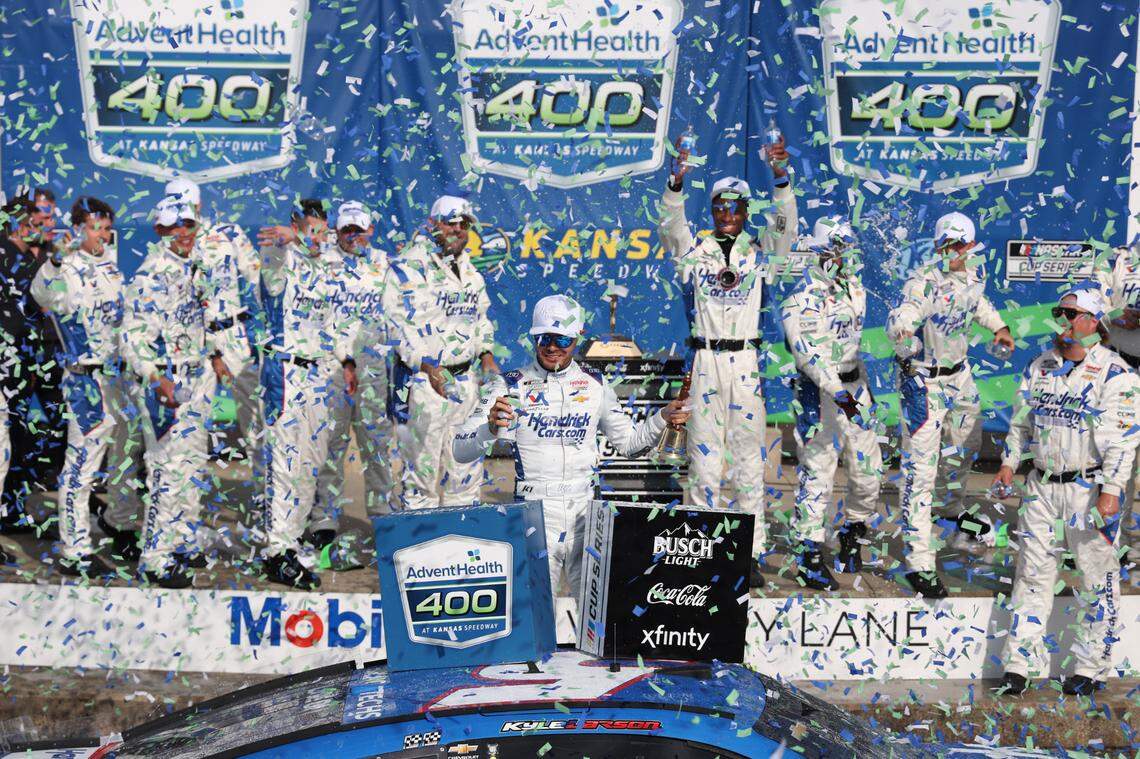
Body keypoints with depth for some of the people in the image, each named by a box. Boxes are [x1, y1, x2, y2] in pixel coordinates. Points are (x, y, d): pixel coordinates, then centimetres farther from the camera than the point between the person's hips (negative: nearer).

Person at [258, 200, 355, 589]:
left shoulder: (325, 271, 18)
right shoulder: (282, 260, -6)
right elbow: (274, 251, -31)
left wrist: (345, 359, 17)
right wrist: (287, 239, -53)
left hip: (319, 374, 8)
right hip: (286, 371, -8)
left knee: (312, 461, 11)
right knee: (285, 460, -8)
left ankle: (289, 544, 22)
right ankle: (277, 555, -1)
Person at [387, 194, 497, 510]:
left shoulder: (469, 270, 14)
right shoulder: (408, 266, -10)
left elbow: (481, 316, 25)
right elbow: (396, 324, -16)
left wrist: (486, 357, 12)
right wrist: (430, 369, -20)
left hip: (465, 379, 7)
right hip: (422, 381, -7)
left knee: (466, 464, 13)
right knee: (421, 464, -1)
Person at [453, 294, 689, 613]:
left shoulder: (594, 384, 7)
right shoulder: (509, 386, -3)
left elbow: (628, 442, 15)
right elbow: (461, 452, -8)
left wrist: (663, 419, -2)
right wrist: (490, 428, -28)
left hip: (585, 518, 3)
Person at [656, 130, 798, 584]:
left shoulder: (758, 252, 9)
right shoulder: (693, 251, 7)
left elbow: (784, 223, -6)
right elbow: (670, 224, -9)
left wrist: (780, 176, -21)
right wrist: (677, 181, -26)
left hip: (746, 361, 1)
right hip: (705, 359, 0)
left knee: (749, 455, 3)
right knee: (704, 453, 2)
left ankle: (750, 552, 10)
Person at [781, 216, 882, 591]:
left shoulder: (854, 287, 9)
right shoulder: (804, 298, -15)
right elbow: (809, 353, -26)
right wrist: (838, 392, -34)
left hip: (853, 388, 7)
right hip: (819, 393, -7)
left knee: (869, 469, 10)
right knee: (817, 476, -3)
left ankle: (852, 534, 34)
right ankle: (809, 556, 10)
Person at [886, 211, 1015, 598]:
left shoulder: (974, 272, 0)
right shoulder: (924, 281, -26)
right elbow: (899, 326, -43)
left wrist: (998, 326, 11)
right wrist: (914, 356, -30)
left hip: (960, 375, 8)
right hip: (924, 381, -8)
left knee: (967, 445, 28)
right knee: (921, 470, -7)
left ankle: (956, 507, 58)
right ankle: (919, 564, -1)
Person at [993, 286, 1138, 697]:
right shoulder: (1040, 366, 8)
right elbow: (1021, 419, 17)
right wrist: (1009, 463, 8)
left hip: (1090, 489, -5)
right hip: (1041, 486, 5)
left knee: (1097, 579, 5)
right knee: (1033, 571, 8)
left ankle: (1091, 667, 21)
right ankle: (1019, 662, 16)